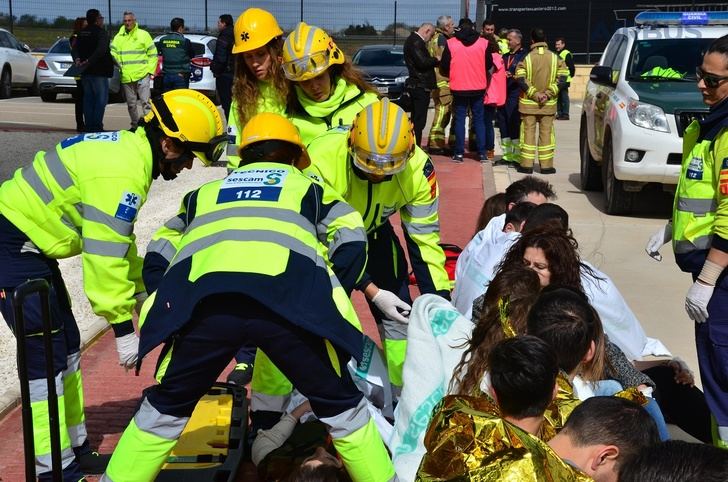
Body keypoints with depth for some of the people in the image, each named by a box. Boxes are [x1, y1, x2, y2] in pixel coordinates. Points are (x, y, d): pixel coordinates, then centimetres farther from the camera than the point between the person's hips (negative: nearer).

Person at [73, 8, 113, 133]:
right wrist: (89, 61, -28)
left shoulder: (81, 33, 12)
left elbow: (75, 48, 3)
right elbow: (101, 50, -26)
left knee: (88, 98, 13)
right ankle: (96, 126, -7)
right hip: (99, 71, -7)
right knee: (101, 99, -2)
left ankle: (89, 126, 13)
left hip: (85, 72, 7)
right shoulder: (101, 33, -11)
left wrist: (77, 59, -12)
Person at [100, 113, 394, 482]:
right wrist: (325, 300, 28)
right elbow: (351, 245, 19)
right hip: (289, 299, -1)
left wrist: (167, 313, 40)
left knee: (165, 409, 25)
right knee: (341, 408, 19)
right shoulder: (308, 187, 33)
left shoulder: (203, 193, 38)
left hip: (201, 299, 2)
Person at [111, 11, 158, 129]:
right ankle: (135, 125, 20)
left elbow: (153, 54, 3)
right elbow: (113, 55, 11)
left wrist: (150, 70, -4)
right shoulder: (118, 37, 12)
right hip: (126, 77, 4)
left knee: (145, 101, -8)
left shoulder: (144, 35, 3)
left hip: (142, 75, -4)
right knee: (131, 104, 11)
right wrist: (118, 68, -6)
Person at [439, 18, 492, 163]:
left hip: (458, 88, -1)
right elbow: (489, 65, 6)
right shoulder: (483, 43, -3)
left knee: (459, 119, 7)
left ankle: (459, 153, 3)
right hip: (478, 87, 1)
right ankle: (482, 152, 8)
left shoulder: (450, 43, -6)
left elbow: (443, 67, -2)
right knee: (479, 119, 10)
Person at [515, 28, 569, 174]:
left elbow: (520, 79, -13)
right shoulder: (555, 58, 0)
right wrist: (548, 93, -10)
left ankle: (526, 164, 4)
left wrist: (534, 94, -11)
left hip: (528, 103, -1)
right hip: (549, 104, 1)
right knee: (546, 133, 6)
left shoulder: (526, 58, -5)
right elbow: (562, 78, -7)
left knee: (528, 132, 5)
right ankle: (546, 165, 7)